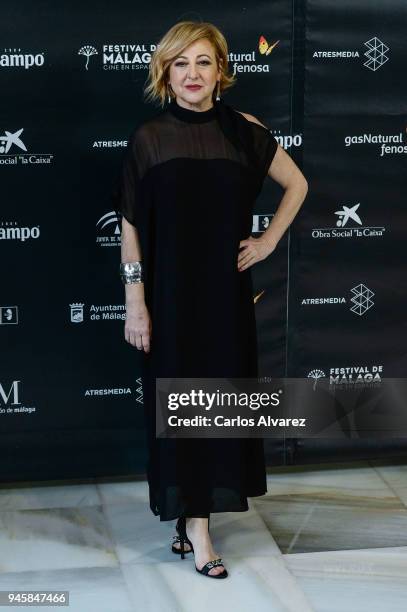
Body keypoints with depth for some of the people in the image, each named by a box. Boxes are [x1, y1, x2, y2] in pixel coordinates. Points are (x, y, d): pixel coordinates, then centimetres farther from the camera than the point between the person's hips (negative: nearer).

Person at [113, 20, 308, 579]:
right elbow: (131, 226, -4)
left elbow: (297, 184, 13)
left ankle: (194, 517, 23)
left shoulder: (243, 131, 1)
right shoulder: (148, 138, -3)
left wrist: (269, 241, 4)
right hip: (169, 288, -2)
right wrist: (135, 302, -8)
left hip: (225, 287, 2)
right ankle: (196, 530, 8)